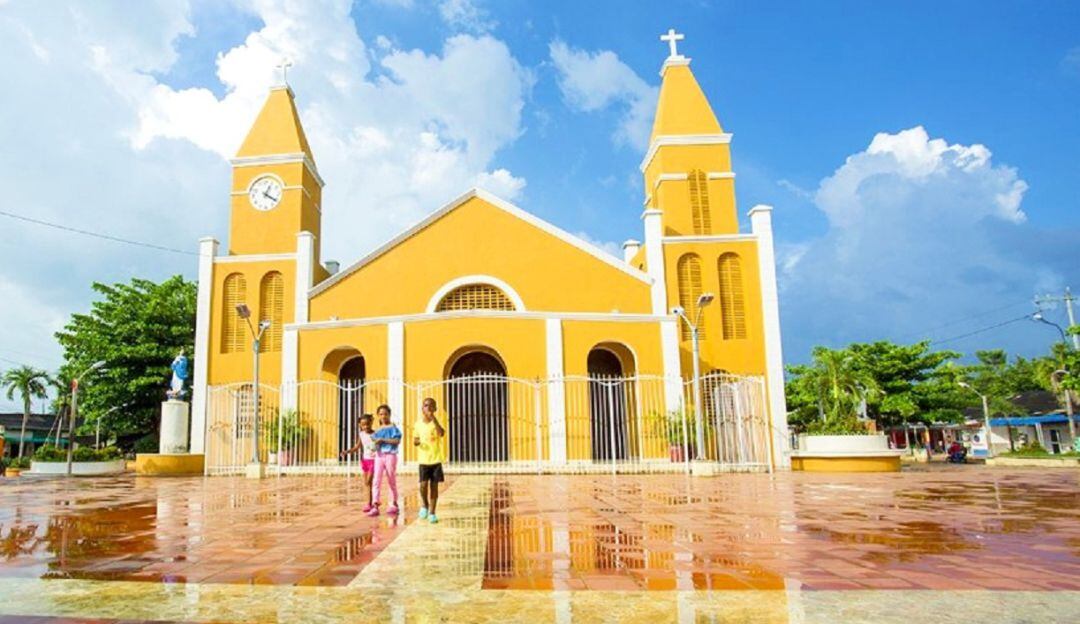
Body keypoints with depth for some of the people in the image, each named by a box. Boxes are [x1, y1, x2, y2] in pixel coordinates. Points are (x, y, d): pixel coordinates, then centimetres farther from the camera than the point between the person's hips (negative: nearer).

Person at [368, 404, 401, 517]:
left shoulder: (393, 427, -1)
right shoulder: (379, 429, 13)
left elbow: (397, 441, -13)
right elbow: (375, 440, 18)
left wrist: (383, 440, -17)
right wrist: (375, 442, -5)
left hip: (390, 455, -4)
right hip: (379, 456, 4)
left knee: (391, 481, 6)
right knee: (377, 481, -6)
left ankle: (394, 504, 19)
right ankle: (375, 506, -9)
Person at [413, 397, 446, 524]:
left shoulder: (436, 422, -5)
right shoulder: (418, 424, 5)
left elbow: (442, 433, -26)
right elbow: (415, 439, 16)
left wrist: (433, 418, -29)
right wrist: (416, 441, -8)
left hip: (436, 460, -1)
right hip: (423, 460, 1)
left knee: (434, 486, 3)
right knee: (423, 485, -9)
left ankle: (432, 513, 14)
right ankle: (425, 505, 19)